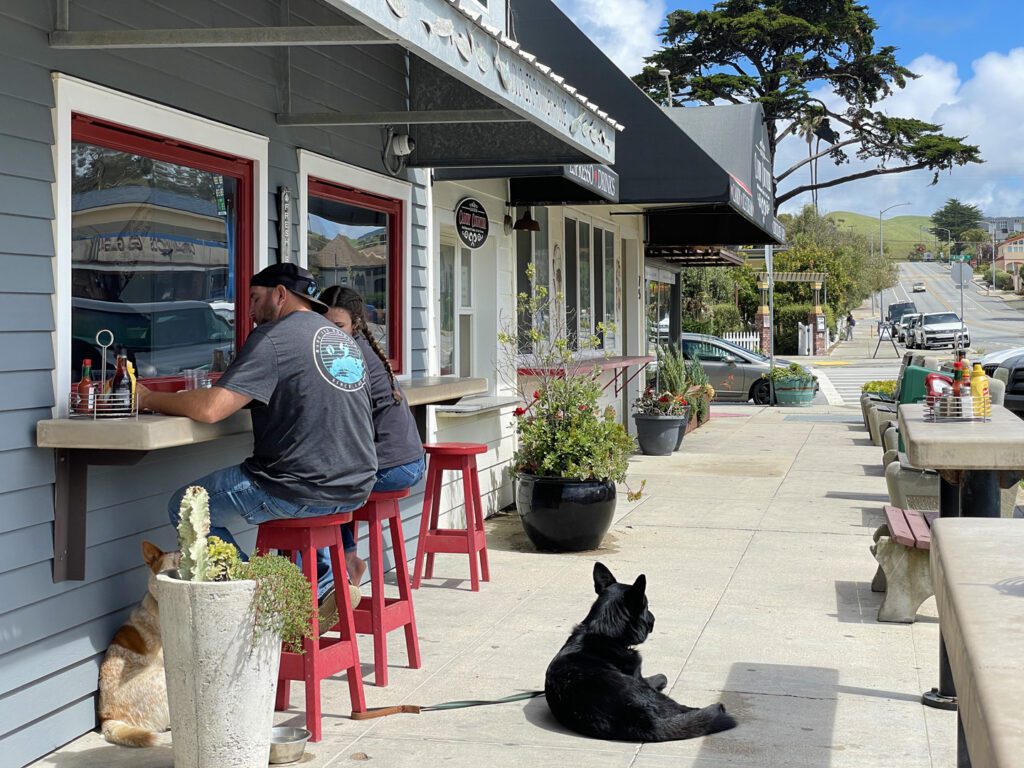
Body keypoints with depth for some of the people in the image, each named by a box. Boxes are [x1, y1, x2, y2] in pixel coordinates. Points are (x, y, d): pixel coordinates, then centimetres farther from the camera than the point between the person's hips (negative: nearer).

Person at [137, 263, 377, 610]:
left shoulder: (272, 337, -9)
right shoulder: (345, 339, 15)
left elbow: (210, 408, -17)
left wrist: (149, 399, -3)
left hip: (304, 491, -8)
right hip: (356, 489, 8)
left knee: (184, 507, 7)